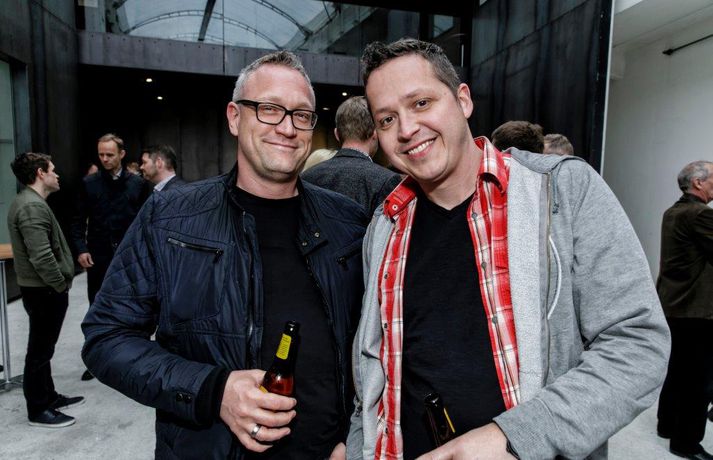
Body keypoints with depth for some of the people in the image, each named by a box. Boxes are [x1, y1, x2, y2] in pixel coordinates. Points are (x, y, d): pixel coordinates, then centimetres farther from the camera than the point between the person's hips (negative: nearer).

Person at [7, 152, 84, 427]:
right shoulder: (33, 207, -21)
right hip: (44, 291, -10)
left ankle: (48, 397, 32)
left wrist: (61, 284, 14)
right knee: (40, 350, 1)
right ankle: (38, 410, 14)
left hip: (43, 289, 10)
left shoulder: (30, 202, 13)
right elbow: (41, 257, -28)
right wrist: (61, 285, -16)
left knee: (43, 348, 19)